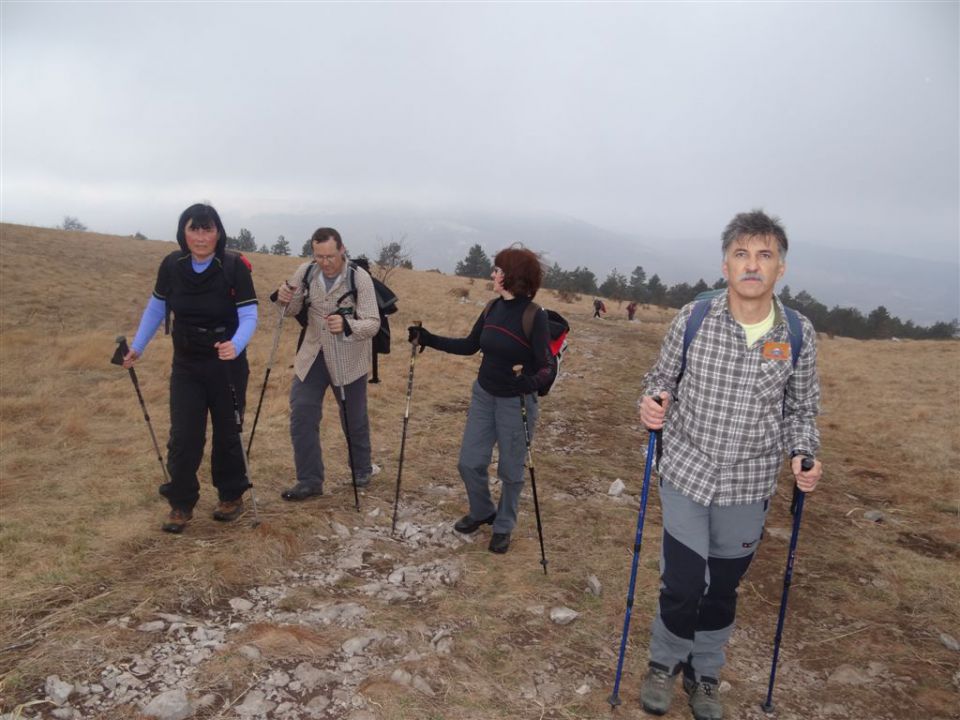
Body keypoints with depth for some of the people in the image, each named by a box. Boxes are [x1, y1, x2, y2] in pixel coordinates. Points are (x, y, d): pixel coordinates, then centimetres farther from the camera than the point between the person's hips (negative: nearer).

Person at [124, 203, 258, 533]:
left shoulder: (234, 267, -17)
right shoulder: (171, 265, -6)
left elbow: (249, 316, -19)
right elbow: (156, 308, 9)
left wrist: (236, 345, -38)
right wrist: (137, 346, 9)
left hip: (227, 366, -2)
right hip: (185, 366, 2)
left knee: (227, 434, 7)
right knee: (183, 437, 0)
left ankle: (231, 497, 27)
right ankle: (181, 504, 16)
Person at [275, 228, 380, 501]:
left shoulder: (359, 278, -18)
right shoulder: (305, 272, -7)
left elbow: (373, 323, -22)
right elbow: (293, 310, 4)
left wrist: (347, 325, -42)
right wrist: (284, 299, -19)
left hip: (348, 360, -3)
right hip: (312, 355, 3)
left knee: (354, 420, 12)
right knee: (301, 415, -5)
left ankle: (361, 470, 36)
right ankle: (309, 481, 8)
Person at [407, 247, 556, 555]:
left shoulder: (534, 316, -18)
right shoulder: (492, 308, 1)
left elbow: (548, 367, -18)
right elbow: (470, 345, 12)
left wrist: (530, 382, -39)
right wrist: (428, 339, 7)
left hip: (516, 403, -6)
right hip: (483, 396, 6)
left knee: (510, 471, 9)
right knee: (469, 463, 11)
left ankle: (504, 526, 32)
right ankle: (482, 512, 38)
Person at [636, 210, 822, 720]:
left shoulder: (799, 334, -6)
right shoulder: (693, 319, -11)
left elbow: (801, 410, 6)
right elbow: (663, 379, 2)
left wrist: (802, 456, -11)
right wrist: (652, 403, -19)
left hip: (749, 486, 2)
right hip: (686, 473, -1)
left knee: (721, 590, 16)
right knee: (682, 585, 1)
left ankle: (704, 675, 43)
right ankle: (664, 663, 34)